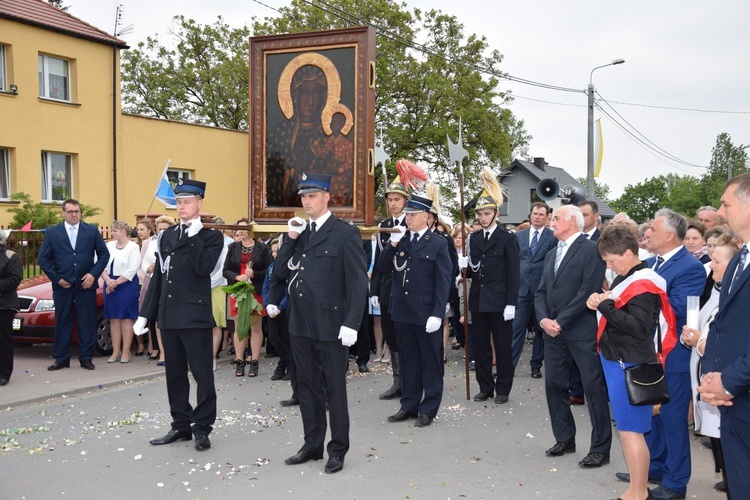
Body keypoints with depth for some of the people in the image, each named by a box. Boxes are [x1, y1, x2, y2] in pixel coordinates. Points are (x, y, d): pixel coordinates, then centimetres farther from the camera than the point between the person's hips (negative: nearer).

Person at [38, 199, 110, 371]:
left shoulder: (92, 230, 6)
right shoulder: (52, 232, 6)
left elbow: (104, 254, 5)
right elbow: (43, 259, 4)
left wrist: (93, 274, -7)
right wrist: (56, 278, -5)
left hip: (86, 284, 0)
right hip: (62, 285, 0)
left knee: (87, 323, 3)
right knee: (62, 323, 6)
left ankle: (86, 358, 11)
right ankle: (61, 358, 14)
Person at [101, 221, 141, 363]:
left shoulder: (133, 247, -4)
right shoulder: (109, 246, 11)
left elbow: (132, 270, -13)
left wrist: (116, 282, -13)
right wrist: (108, 280, -11)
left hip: (127, 286, -5)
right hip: (110, 286, 5)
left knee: (126, 318, -2)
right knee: (114, 318, 6)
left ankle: (126, 352, 3)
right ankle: (116, 351, 12)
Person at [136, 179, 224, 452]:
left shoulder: (211, 236, -2)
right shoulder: (167, 235, 14)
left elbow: (204, 268, -19)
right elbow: (158, 276, 15)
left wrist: (194, 237, -17)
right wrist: (145, 314, 14)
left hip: (195, 316, -6)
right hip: (168, 315, 6)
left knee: (202, 375, 0)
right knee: (175, 375, 13)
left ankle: (202, 428, 10)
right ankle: (181, 426, 24)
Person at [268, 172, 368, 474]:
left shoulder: (345, 233, -8)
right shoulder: (299, 232, 12)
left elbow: (358, 282, -11)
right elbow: (280, 273, 7)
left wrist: (351, 323, -17)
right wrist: (291, 239, -4)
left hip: (331, 326, -6)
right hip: (301, 325, 6)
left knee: (335, 388, 5)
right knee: (307, 387, 15)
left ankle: (338, 450, 17)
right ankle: (312, 445, 28)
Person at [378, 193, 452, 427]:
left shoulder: (437, 244, -4)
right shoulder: (399, 240, 10)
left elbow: (443, 282, -8)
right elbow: (382, 267, 4)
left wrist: (437, 314, -15)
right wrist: (392, 244, -10)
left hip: (425, 313, -5)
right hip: (401, 311, 5)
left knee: (431, 361, 6)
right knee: (408, 360, 13)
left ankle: (428, 409, 15)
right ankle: (409, 405, 23)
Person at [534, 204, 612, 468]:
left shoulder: (591, 250, -8)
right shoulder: (551, 255, 17)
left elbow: (588, 292, -16)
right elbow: (541, 292, 14)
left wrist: (561, 321, -15)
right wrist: (543, 319, -4)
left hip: (582, 331, -8)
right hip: (553, 331, 8)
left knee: (594, 387, -2)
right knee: (554, 384, 10)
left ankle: (600, 448, 6)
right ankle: (565, 439, 25)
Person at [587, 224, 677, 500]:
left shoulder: (643, 285, -17)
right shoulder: (625, 279, 11)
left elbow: (638, 327, -27)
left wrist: (605, 306, -23)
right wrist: (600, 302, -1)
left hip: (630, 365, -10)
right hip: (616, 360, 10)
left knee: (630, 429, -3)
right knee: (626, 427, 16)